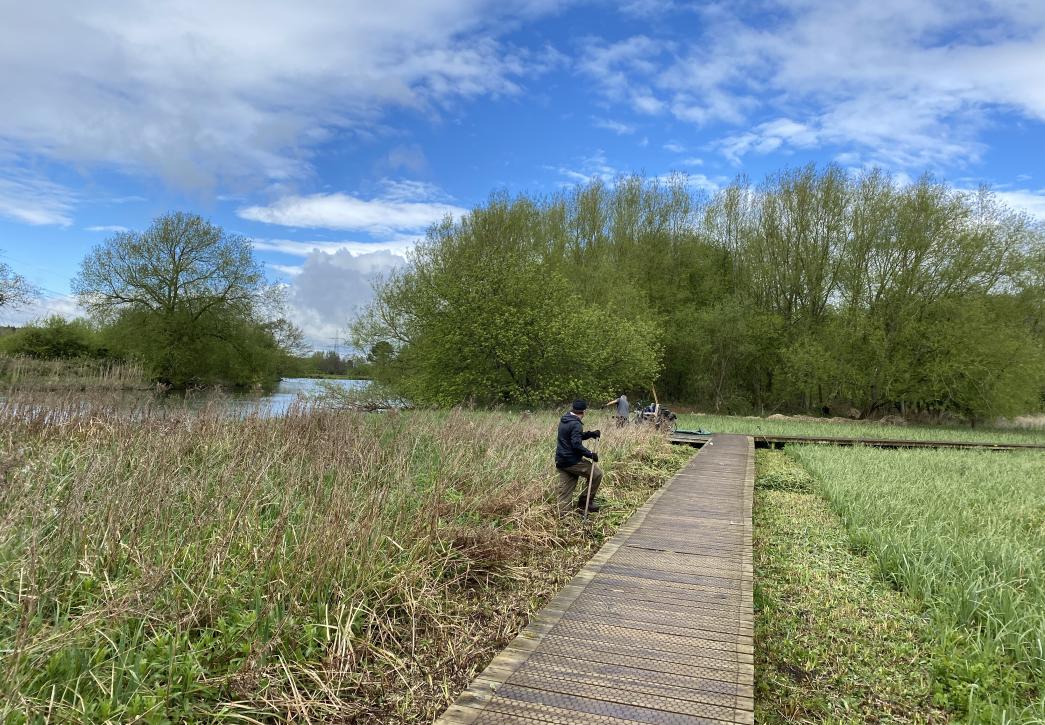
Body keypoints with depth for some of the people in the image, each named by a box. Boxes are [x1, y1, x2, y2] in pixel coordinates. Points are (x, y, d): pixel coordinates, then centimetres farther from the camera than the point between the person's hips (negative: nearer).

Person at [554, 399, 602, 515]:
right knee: (596, 474, 5)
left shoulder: (564, 420, 13)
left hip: (561, 461, 9)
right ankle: (584, 502, 10)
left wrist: (590, 434, 11)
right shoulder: (576, 424, -17)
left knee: (565, 491, 11)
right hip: (572, 461, -9)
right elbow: (577, 445, -24)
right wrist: (590, 454, -16)